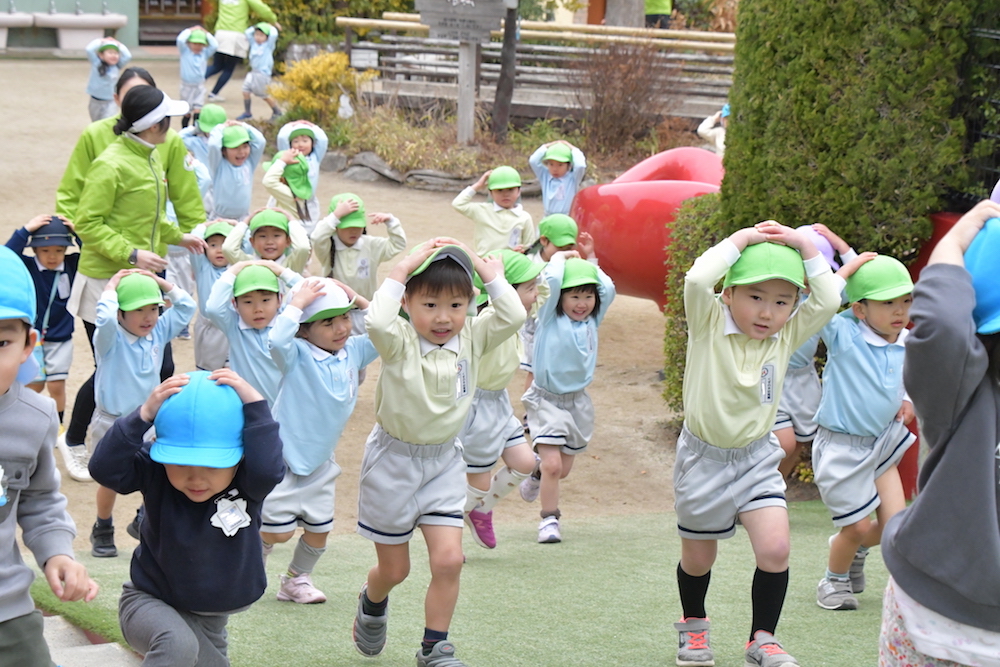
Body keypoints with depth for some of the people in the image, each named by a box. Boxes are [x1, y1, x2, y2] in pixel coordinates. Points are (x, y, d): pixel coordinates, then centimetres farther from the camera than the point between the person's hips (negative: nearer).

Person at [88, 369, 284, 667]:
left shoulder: (248, 479, -17)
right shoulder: (153, 471, -17)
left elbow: (267, 469, -40)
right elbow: (105, 469, -31)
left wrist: (255, 405, -38)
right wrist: (144, 415, -38)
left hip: (210, 620, 4)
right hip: (150, 602, -3)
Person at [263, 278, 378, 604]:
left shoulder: (353, 352, 0)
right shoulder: (298, 356, -17)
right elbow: (277, 340, -39)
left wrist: (360, 301, -4)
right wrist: (297, 303, -30)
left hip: (321, 463, 6)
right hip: (283, 458, -6)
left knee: (319, 530, 10)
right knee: (278, 531, -7)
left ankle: (297, 579, 31)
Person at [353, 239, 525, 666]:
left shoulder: (472, 339, -4)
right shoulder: (399, 342, -16)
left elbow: (512, 316, -18)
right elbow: (377, 322, -38)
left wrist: (488, 269, -14)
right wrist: (401, 271, -30)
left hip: (443, 462, 3)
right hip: (393, 460, -3)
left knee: (449, 559, -10)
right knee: (394, 569, 11)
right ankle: (372, 604, 46)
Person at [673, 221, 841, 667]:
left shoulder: (785, 337, -6)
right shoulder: (709, 326, -15)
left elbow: (829, 301, -16)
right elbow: (696, 281, -34)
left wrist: (806, 248, -16)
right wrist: (741, 239, -25)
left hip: (757, 458, 2)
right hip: (704, 458, -2)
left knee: (775, 548, -15)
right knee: (698, 559, 13)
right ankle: (693, 623, 42)